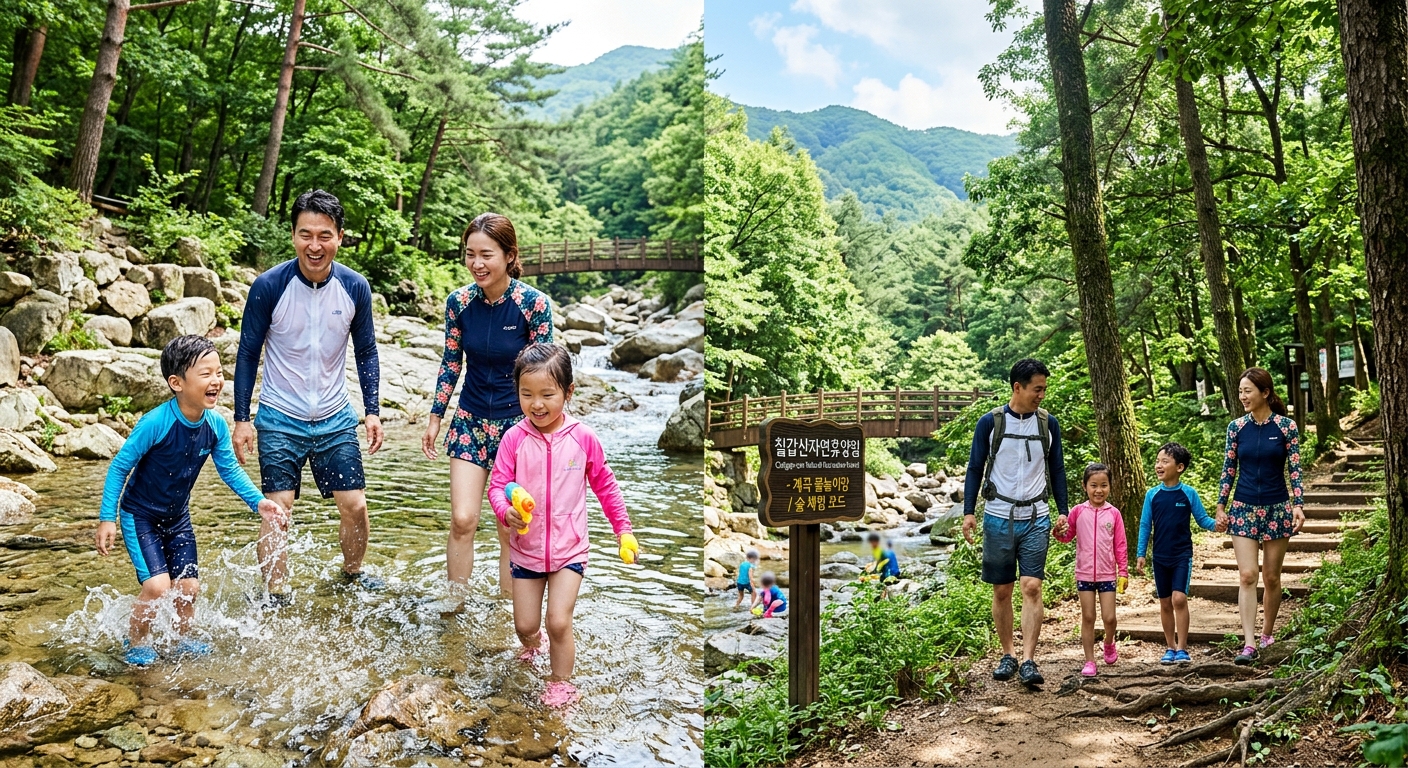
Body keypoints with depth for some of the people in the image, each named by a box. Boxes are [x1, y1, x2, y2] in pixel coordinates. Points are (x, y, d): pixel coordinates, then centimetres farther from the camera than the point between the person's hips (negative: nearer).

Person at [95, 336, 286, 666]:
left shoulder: (216, 425, -13)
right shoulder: (156, 423, -28)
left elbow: (230, 470, -1)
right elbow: (119, 467, -18)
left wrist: (259, 502, -13)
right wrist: (107, 519, -17)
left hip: (177, 516, 5)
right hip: (139, 515, -5)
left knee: (189, 587, 5)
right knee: (157, 586, -14)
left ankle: (184, 642, 31)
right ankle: (137, 644, 13)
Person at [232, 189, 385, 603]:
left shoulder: (355, 287, -7)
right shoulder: (268, 286, -14)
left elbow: (366, 352, 5)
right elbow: (248, 353, -4)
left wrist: (373, 411, -1)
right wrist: (241, 418, -4)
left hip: (335, 417, 2)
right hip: (280, 418, -2)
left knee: (354, 505, 5)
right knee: (276, 507, -4)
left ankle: (352, 572, 31)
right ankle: (275, 595, 13)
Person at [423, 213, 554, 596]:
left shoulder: (534, 304, -15)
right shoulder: (458, 302, -5)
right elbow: (451, 363, 6)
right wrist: (435, 418, 8)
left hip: (518, 422, -2)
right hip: (471, 420, 3)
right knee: (462, 520, -3)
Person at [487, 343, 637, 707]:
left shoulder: (583, 438, -10)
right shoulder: (514, 438, -11)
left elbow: (605, 485, 2)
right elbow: (497, 485, -10)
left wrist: (623, 529, 4)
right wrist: (506, 512, -32)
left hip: (569, 550, -1)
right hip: (525, 549, 2)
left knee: (559, 623, -6)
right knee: (524, 625, 13)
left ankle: (560, 684, 20)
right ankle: (533, 644, 50)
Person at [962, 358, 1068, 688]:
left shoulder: (1048, 423, 5)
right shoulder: (990, 422, -3)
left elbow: (1057, 469, 12)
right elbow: (975, 468, 1)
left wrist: (1063, 511, 5)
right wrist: (968, 512, -6)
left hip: (1036, 518, 1)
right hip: (998, 517, -1)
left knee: (1032, 587, -9)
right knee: (1001, 591, 7)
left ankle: (1028, 661, -7)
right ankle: (1007, 655, 20)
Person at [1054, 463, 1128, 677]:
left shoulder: (1113, 513, -1)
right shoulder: (1078, 511, -2)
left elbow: (1120, 545, 3)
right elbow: (1067, 537, 8)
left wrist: (1123, 572, 1)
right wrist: (1060, 530, -14)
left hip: (1107, 574, 0)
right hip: (1084, 574, 0)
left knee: (1109, 617, 0)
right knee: (1088, 618, 5)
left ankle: (1109, 644, 32)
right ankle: (1089, 661, 12)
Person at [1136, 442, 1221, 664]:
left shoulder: (1188, 494, -5)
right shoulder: (1152, 495, 0)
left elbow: (1202, 518, 0)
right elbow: (1145, 526, 4)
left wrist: (1215, 525, -22)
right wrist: (1141, 554, 2)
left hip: (1182, 555, -3)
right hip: (1160, 557, 3)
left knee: (1179, 598, -14)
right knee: (1165, 603, 8)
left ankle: (1182, 648, -4)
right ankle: (1170, 647, 20)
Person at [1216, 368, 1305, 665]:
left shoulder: (1286, 426, -4)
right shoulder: (1236, 427, 1)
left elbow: (1294, 469, -3)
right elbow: (1229, 468, 6)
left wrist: (1298, 505, -13)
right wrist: (1221, 506, 4)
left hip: (1276, 508, -1)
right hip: (1243, 509, 1)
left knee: (1271, 577, 9)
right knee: (1247, 576, -7)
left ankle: (1267, 633, 27)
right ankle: (1249, 643, -9)